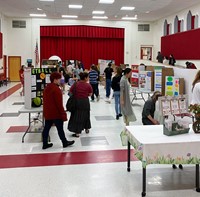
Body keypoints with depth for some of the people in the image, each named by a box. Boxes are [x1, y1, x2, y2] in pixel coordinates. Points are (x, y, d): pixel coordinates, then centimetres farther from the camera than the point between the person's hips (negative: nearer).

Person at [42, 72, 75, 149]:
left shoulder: (46, 88, 10)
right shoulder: (56, 89, -19)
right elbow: (59, 103, -20)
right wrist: (63, 114, -14)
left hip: (47, 113, 9)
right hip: (56, 113, -8)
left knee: (46, 128, 10)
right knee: (60, 129, 5)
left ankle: (45, 144, 16)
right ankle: (65, 143, 19)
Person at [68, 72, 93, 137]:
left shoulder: (75, 84, -6)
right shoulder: (88, 85, -8)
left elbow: (70, 92, -3)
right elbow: (90, 94, -2)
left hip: (76, 102, -1)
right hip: (85, 102, 1)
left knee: (77, 116, 4)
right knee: (85, 115, 20)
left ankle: (77, 132, 1)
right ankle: (86, 129, 35)